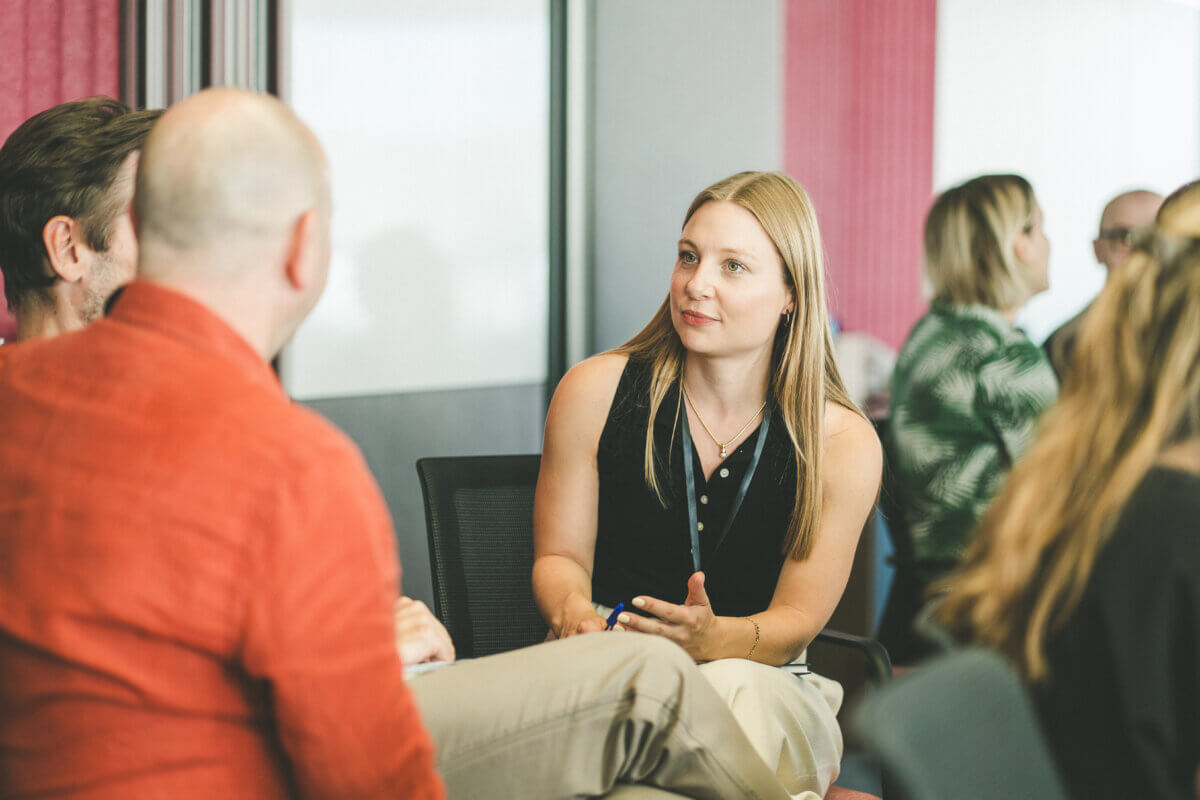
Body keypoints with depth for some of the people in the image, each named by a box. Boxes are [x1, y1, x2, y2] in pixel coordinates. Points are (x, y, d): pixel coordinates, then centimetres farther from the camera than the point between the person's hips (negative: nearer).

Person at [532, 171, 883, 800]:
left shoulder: (841, 444, -4)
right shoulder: (595, 392, -2)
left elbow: (797, 618, -3)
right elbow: (560, 554, 6)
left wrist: (713, 638, -27)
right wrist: (573, 609, -20)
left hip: (765, 684, 0)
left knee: (737, 688, -37)